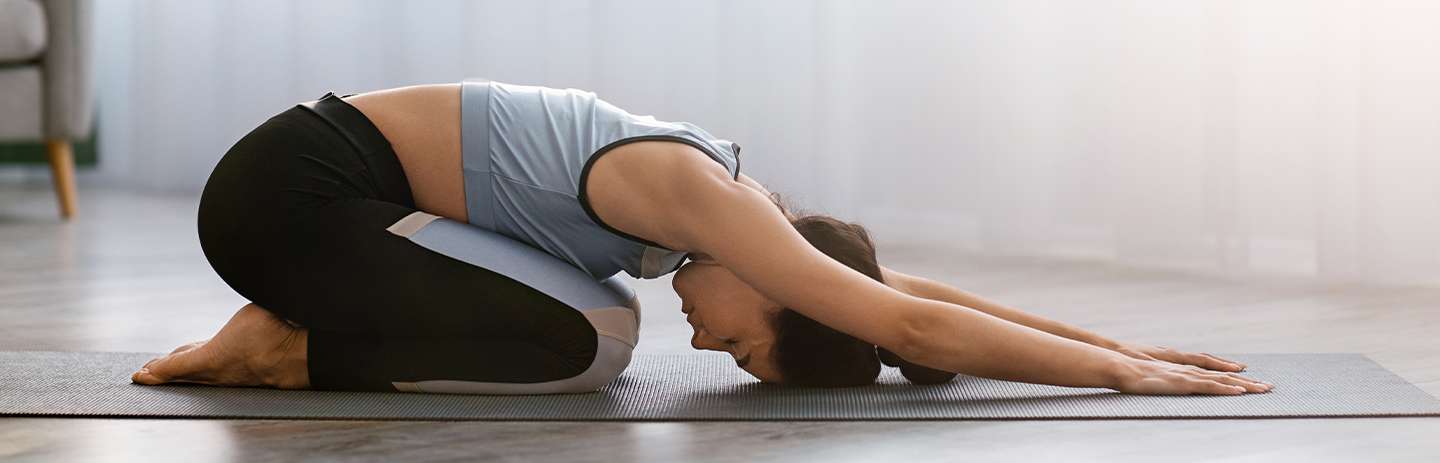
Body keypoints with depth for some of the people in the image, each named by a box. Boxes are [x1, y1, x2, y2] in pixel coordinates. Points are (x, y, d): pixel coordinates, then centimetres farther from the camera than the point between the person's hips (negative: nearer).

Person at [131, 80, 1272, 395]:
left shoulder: (736, 201, 2)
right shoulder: (691, 194, -24)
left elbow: (917, 295, 8)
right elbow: (913, 326, -27)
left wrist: (1113, 340, 6)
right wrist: (1120, 370, -23)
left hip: (336, 179, 9)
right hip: (290, 188, -9)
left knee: (573, 337, 6)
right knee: (562, 351, -20)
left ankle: (299, 325, 11)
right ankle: (284, 351, -6)